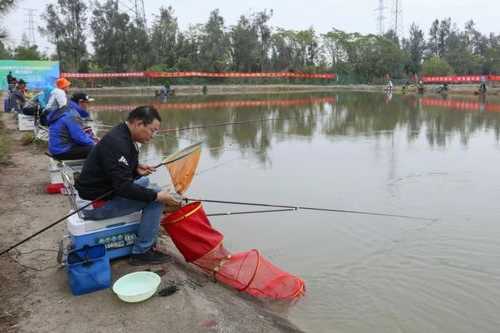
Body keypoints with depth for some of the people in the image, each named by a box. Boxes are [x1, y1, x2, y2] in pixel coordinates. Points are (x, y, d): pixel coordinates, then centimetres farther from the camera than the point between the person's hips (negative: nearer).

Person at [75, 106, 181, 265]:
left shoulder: (122, 135, 7)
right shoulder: (117, 143, -25)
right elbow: (123, 187, -28)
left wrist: (136, 168, -1)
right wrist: (157, 196, -24)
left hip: (101, 190, 10)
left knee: (143, 181, 23)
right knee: (156, 197, -13)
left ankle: (148, 236, 24)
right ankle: (141, 252, -4)